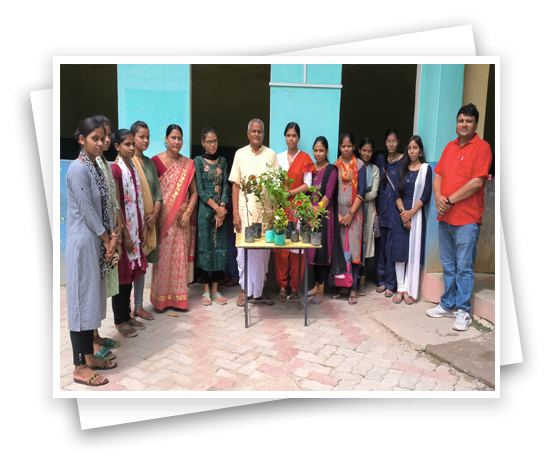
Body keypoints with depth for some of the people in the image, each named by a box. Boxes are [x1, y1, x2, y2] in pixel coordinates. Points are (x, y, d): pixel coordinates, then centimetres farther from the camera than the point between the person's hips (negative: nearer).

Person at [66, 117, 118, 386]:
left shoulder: (95, 166, 12)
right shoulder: (78, 169, -15)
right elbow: (87, 210, -17)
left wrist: (111, 234, 0)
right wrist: (108, 240, -10)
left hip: (96, 241, 9)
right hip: (82, 242, -9)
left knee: (92, 298, 14)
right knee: (81, 301, -2)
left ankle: (89, 356, 27)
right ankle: (80, 368, 10)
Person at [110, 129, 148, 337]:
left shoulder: (134, 168, 11)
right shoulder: (115, 170, -12)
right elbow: (116, 206, -16)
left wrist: (143, 228, 10)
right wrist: (126, 235, -17)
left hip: (136, 229, 7)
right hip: (123, 230, -7)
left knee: (131, 274, 14)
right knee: (122, 275, 2)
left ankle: (127, 315, 26)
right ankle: (120, 320, 16)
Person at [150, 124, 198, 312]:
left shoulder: (188, 164, 8)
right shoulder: (156, 161, -2)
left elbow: (194, 192, 7)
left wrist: (187, 213, -6)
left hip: (182, 219, 3)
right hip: (163, 218, -3)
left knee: (180, 257, 7)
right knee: (162, 257, 2)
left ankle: (178, 298, 18)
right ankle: (161, 298, 15)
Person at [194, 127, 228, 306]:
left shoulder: (222, 161, 11)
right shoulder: (199, 161, -1)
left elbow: (225, 186, 5)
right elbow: (199, 189, -7)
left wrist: (222, 208, -8)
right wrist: (216, 207, -12)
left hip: (220, 210, 4)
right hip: (205, 210, -3)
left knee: (219, 247, 4)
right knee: (205, 247, 0)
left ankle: (215, 289, 14)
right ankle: (206, 290, 11)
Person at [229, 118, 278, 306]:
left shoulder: (270, 154, 5)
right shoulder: (240, 154, 5)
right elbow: (235, 184, 3)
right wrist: (235, 213, -3)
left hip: (265, 210, 1)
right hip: (245, 209, 0)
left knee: (263, 252, 6)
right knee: (244, 251, 3)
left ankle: (259, 289, 20)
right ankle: (245, 289, 17)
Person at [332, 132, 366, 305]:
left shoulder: (359, 165, 1)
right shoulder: (335, 165, 8)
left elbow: (361, 191, -4)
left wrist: (350, 213, -11)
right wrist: (337, 213, -4)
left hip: (354, 212, -2)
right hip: (338, 212, 2)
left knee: (353, 249, -3)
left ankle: (353, 289, 4)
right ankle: (342, 286, 16)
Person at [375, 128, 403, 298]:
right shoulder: (380, 159, 11)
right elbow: (375, 184, 12)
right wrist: (375, 208, 5)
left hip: (395, 209, -4)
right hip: (380, 208, 4)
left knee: (391, 247, -3)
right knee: (380, 245, 7)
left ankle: (390, 283, 7)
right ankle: (382, 280, 19)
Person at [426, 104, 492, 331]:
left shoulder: (482, 147, -5)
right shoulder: (450, 146, 15)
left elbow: (477, 182, -15)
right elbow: (438, 175, 11)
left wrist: (450, 200, -12)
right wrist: (438, 197, -7)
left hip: (467, 218, -6)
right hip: (445, 216, 6)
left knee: (464, 267, -2)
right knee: (448, 265, 14)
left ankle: (463, 311, 9)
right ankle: (448, 305, 26)